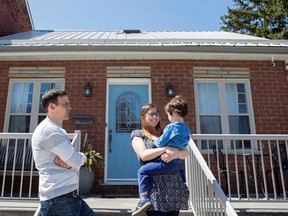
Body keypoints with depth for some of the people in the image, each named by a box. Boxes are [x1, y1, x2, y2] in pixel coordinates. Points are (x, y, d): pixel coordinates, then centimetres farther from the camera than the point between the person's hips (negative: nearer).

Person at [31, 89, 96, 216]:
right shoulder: (49, 129, -17)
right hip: (59, 199, -9)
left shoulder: (56, 130, 17)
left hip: (69, 196, 9)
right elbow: (77, 160, -20)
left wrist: (68, 161, -9)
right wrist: (82, 157, 2)